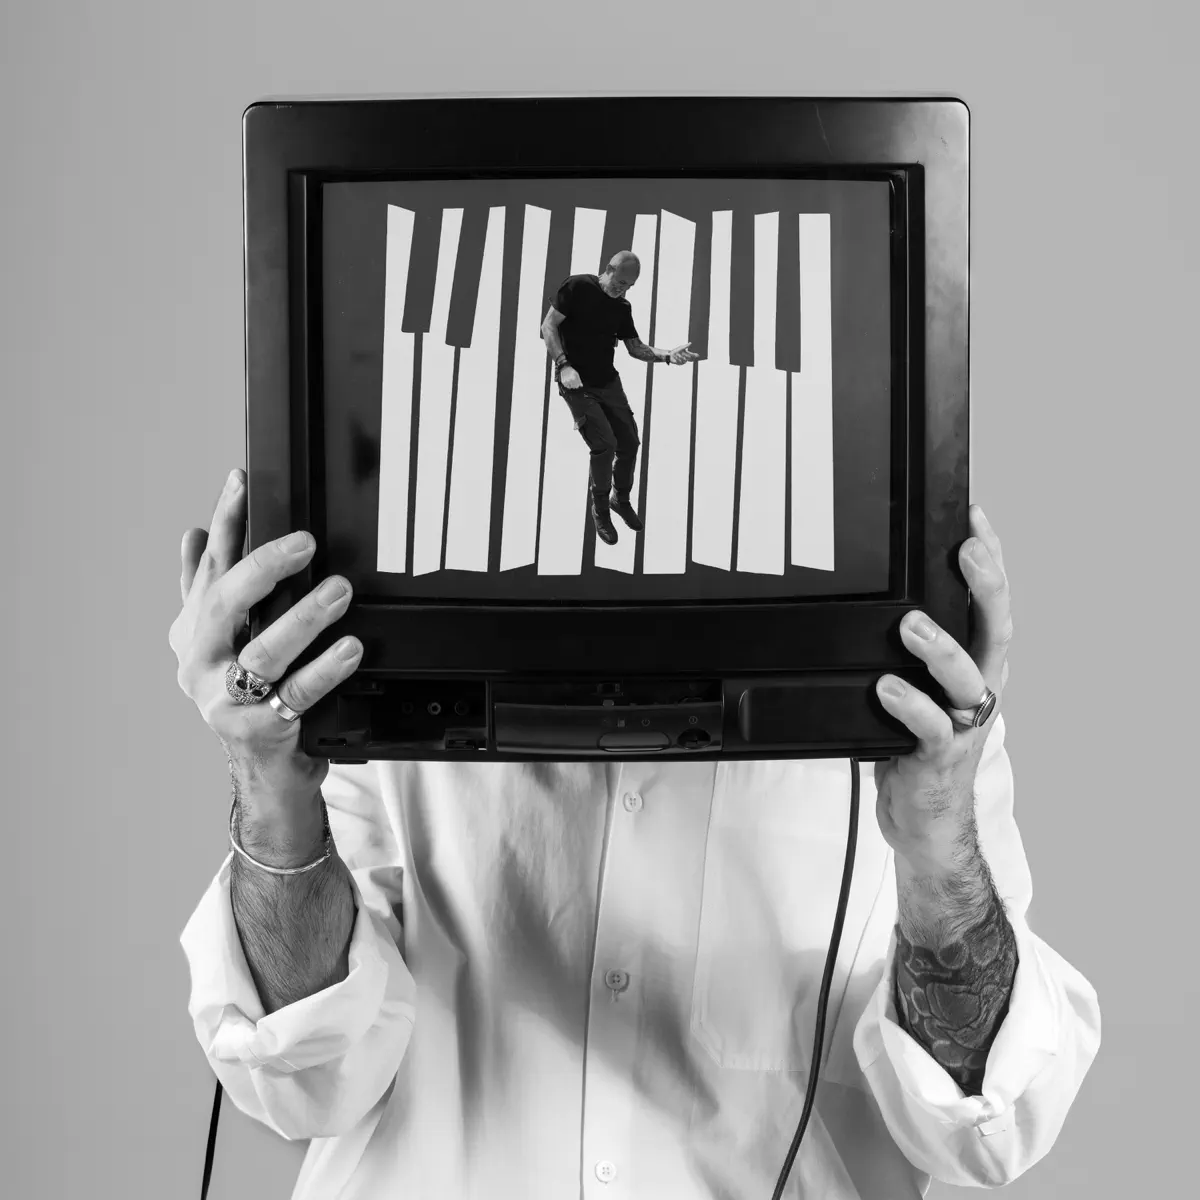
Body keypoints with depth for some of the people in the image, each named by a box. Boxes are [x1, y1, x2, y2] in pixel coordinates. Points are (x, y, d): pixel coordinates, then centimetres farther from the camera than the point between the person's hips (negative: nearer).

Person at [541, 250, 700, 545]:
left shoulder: (623, 307, 7)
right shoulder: (577, 287, -11)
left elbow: (636, 347, 6)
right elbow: (548, 326, -12)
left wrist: (667, 355, -13)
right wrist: (563, 365, -24)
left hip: (609, 382, 6)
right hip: (577, 384, -6)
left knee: (629, 443, 7)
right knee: (605, 445, -16)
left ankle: (621, 499, 33)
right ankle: (600, 510, 6)